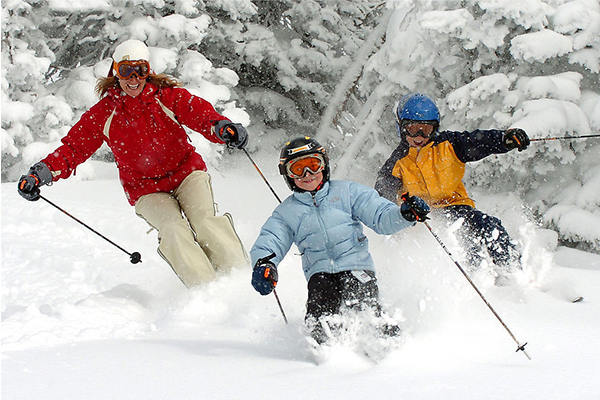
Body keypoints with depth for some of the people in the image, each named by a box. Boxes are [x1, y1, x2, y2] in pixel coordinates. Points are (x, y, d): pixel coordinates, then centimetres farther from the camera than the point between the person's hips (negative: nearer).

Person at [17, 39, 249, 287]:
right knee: (173, 230, -27)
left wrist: (223, 128, -43)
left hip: (186, 171, 0)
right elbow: (74, 147, -2)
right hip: (146, 190, 0)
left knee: (204, 220, -26)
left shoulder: (168, 97, -5)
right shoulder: (103, 114, -2)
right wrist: (41, 173, -19)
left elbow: (201, 113, -18)